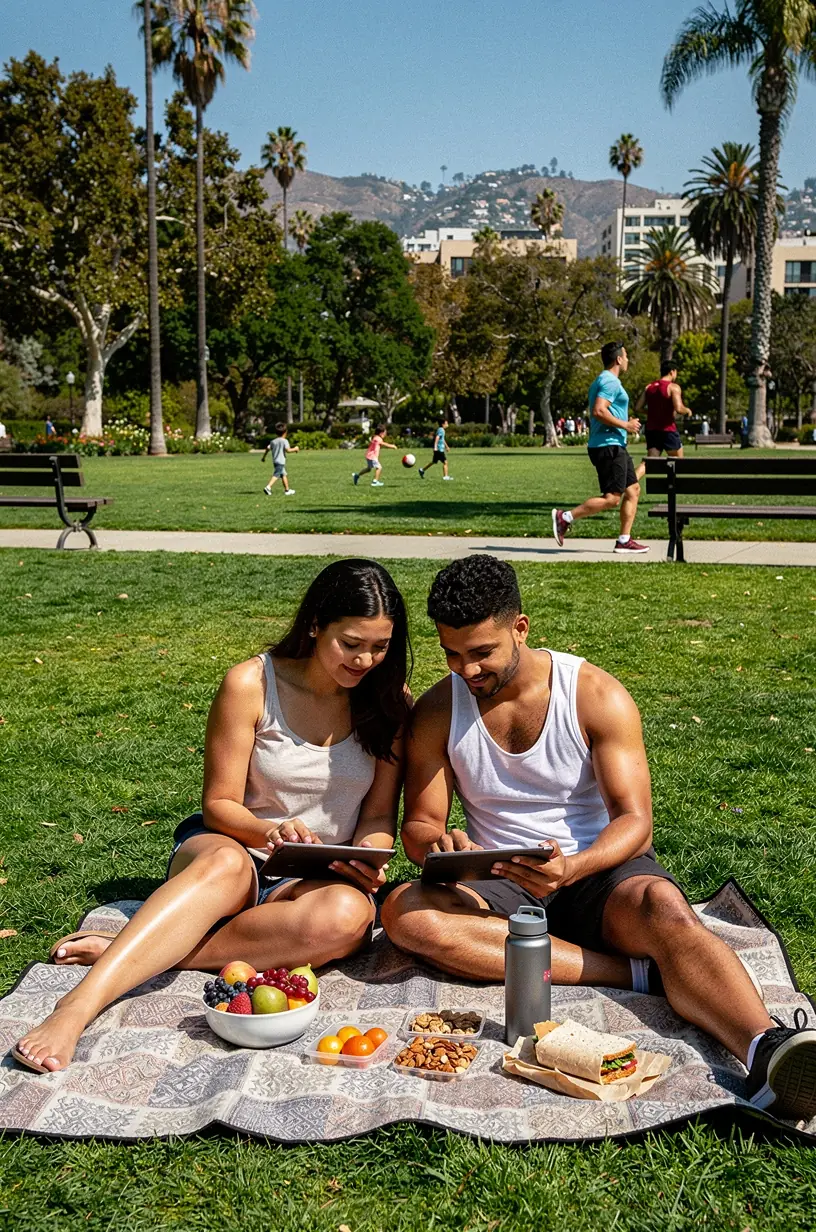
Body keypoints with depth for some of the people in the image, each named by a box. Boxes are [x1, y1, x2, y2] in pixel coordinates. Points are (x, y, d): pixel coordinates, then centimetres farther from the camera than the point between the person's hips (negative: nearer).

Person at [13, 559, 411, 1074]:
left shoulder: (390, 701, -1)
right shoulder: (251, 684, -10)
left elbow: (380, 815, 2)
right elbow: (219, 804, -6)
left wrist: (364, 860, -20)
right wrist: (270, 832, -27)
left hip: (319, 877, 2)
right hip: (231, 849, -2)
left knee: (345, 915, -36)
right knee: (224, 863, -40)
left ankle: (138, 950, -28)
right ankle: (78, 1007, -49)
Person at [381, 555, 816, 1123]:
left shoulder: (597, 696, -8)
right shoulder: (438, 711, -1)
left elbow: (634, 819, -12)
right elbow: (419, 826, 2)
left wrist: (573, 867, -34)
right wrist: (440, 845, -25)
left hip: (598, 869, -2)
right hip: (499, 886, 3)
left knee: (664, 909, -36)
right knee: (404, 911, -30)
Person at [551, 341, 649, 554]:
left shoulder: (601, 381, 20)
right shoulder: (611, 381, -12)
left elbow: (598, 412, 24)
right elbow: (599, 411, -25)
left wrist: (626, 424, 19)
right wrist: (625, 425, -16)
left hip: (614, 446, 11)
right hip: (609, 446, -11)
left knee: (633, 490, 10)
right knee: (611, 498, -11)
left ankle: (624, 540, 9)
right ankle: (566, 517, -8)